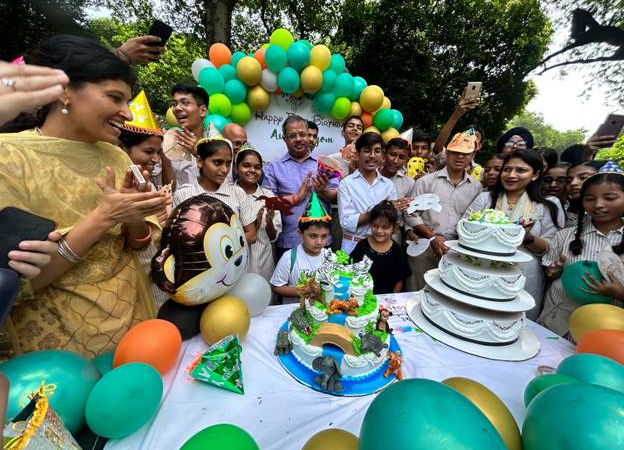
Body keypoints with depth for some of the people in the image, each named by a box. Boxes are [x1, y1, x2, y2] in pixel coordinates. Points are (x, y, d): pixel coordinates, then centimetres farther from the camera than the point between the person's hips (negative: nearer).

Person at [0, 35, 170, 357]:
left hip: (133, 312, 5)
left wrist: (133, 218, -19)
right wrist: (101, 219, -26)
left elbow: (137, 244, 2)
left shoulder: (116, 157, -1)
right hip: (59, 336, -5)